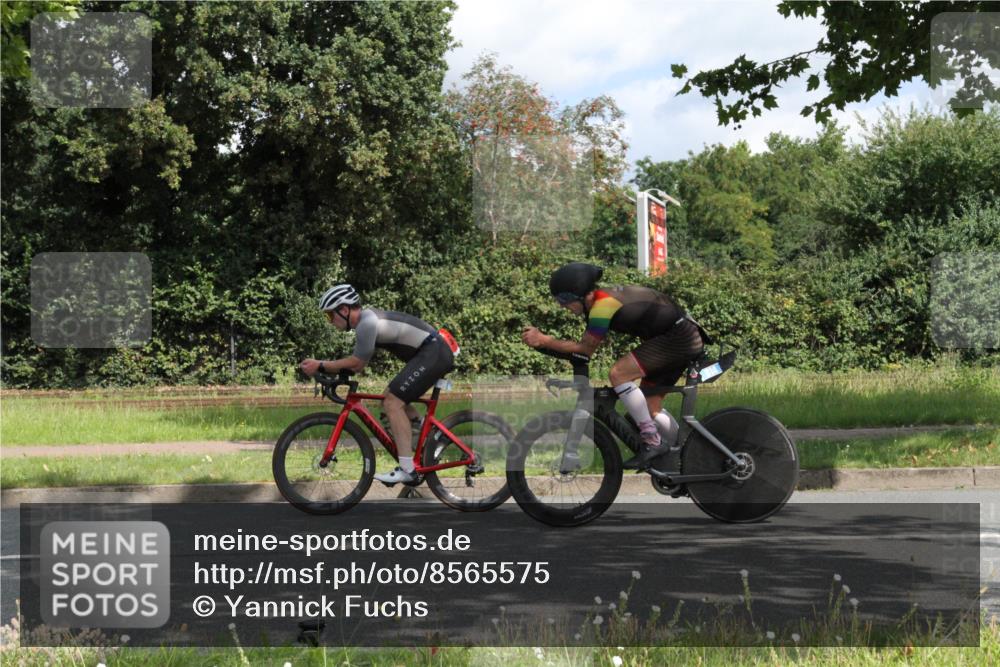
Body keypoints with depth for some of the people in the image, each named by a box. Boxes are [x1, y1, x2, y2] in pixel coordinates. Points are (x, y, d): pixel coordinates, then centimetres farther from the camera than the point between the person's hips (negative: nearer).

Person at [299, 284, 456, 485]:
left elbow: (357, 361, -15)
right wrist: (323, 370, 6)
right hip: (437, 353, 11)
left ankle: (407, 470, -18)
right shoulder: (367, 320, 16)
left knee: (392, 402, -14)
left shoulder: (367, 321, -16)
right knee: (394, 399, 18)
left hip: (433, 353, -11)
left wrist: (320, 366, -11)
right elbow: (357, 364, 16)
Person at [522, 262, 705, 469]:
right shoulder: (604, 298, 8)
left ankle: (652, 442, -15)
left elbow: (585, 348, -18)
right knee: (650, 406, 13)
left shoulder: (603, 305, -22)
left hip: (678, 337, -10)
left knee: (619, 373, -20)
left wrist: (543, 340, -17)